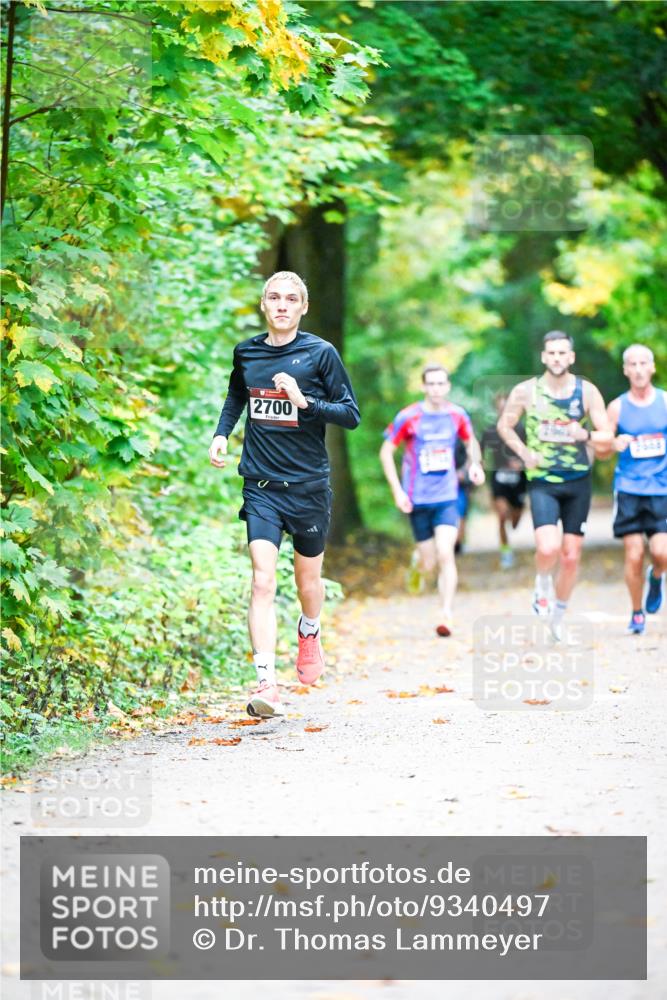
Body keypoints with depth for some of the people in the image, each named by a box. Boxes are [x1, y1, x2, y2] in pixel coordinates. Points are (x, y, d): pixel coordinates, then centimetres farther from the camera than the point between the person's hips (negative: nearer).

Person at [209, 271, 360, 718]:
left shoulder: (320, 353, -5)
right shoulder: (246, 353, 5)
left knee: (308, 581, 15)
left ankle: (310, 632, 49)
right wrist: (221, 433, 9)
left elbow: (351, 414, -6)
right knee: (263, 581, -14)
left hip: (308, 484, -1)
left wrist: (305, 401, -20)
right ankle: (267, 685, -20)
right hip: (261, 485, 1)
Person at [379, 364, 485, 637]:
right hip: (418, 500, -1)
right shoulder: (408, 417, -8)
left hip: (447, 498, 1)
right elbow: (386, 451, -1)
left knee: (445, 555, -16)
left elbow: (471, 441, 20)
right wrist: (397, 491, -7)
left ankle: (446, 615, -15)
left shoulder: (457, 415, 1)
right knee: (428, 564, 5)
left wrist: (475, 464, -1)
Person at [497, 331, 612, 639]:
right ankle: (542, 584, 12)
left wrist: (586, 435, -24)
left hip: (578, 482, 2)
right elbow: (504, 425, 11)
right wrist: (524, 452, -5)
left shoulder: (587, 391, -3)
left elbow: (606, 438, -2)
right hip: (542, 482, -2)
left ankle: (558, 619, 25)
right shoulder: (526, 391, -4)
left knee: (571, 556, 6)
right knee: (548, 548, -22)